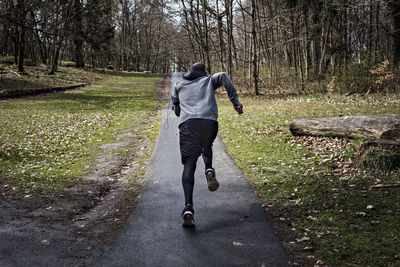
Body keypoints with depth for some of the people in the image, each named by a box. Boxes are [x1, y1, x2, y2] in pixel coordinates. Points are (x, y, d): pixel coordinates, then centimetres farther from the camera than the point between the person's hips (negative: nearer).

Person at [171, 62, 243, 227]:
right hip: (209, 122, 0)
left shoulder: (178, 86, 31)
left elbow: (176, 109, 25)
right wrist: (235, 101, 0)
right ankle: (209, 171, 1)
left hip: (188, 124, 0)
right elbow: (223, 77, 5)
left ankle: (188, 207, -19)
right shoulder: (209, 80, 27)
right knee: (206, 147, 33)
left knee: (189, 165, -1)